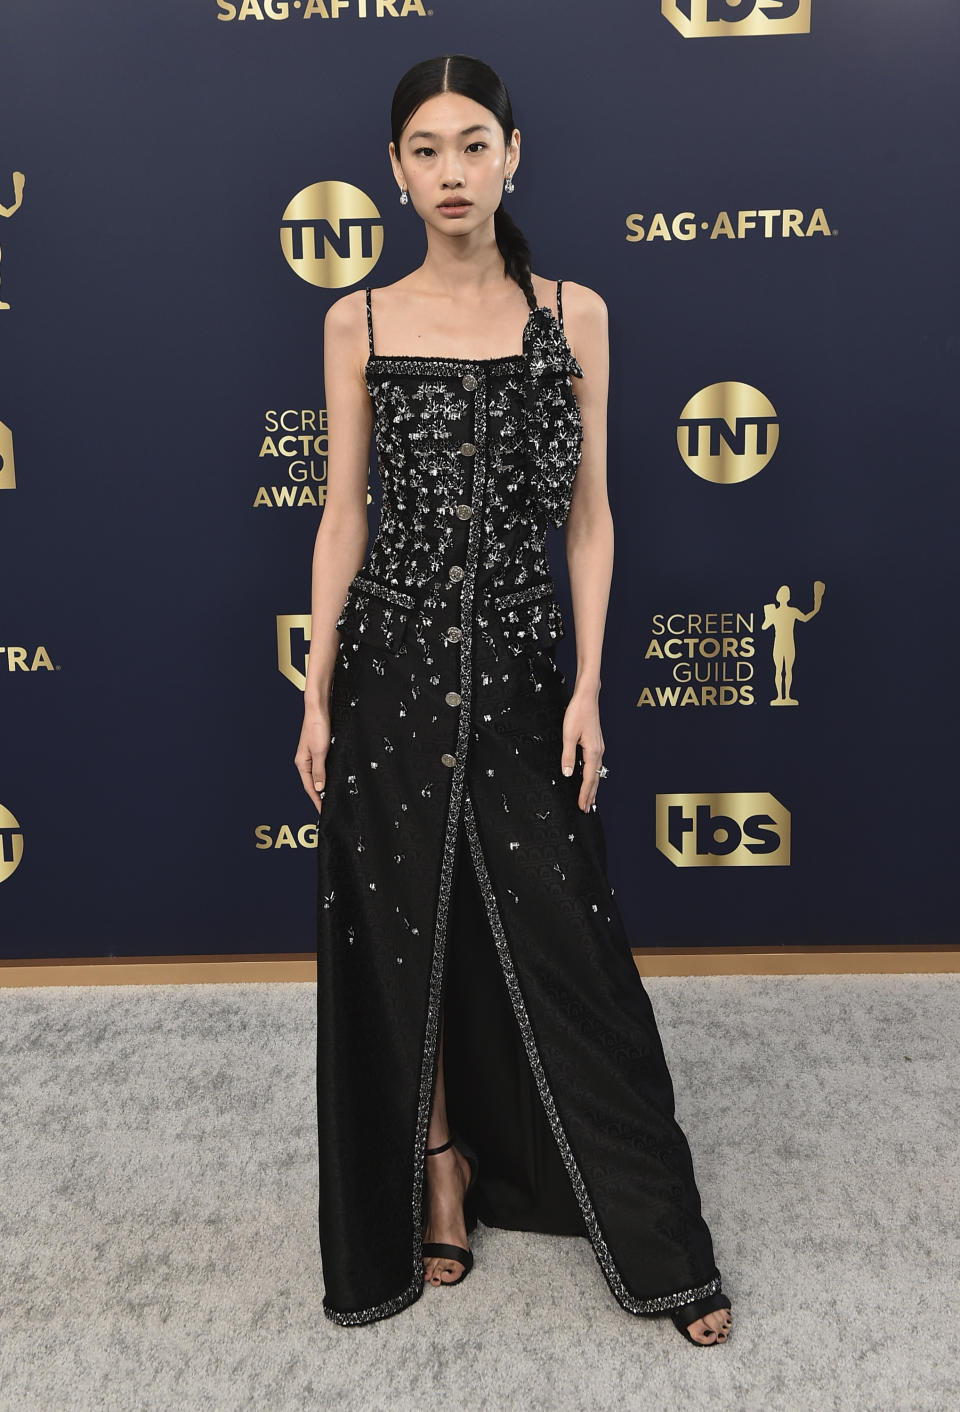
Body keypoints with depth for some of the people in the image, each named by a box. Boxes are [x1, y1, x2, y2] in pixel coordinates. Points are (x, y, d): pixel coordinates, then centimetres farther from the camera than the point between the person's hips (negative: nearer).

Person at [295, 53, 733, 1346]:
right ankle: (441, 1171, 32)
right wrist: (317, 692, 0)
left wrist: (589, 683, -5)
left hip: (523, 662, 0)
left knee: (561, 945, 3)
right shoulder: (358, 324, 5)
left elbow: (589, 512, 4)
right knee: (406, 934, 8)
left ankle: (659, 1244, 20)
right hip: (394, 658, 1)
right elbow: (343, 515, 5)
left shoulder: (574, 314, 5)